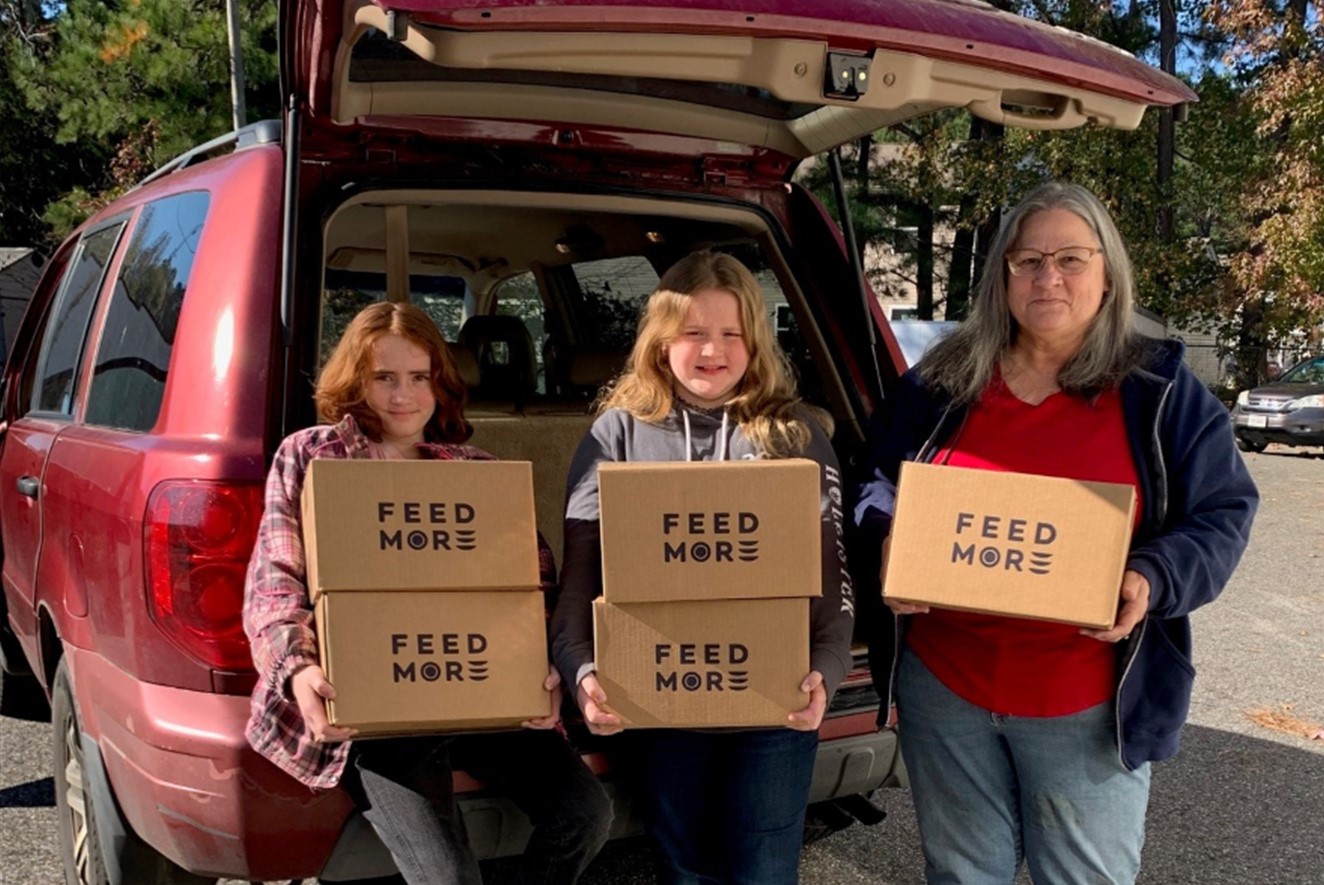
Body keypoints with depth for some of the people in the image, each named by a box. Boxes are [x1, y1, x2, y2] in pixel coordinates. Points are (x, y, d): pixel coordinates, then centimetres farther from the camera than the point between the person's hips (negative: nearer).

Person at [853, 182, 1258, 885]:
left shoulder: (1161, 391, -1)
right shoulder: (943, 382, 3)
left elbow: (1221, 514, 0)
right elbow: (875, 482, 11)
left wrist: (1153, 579, -19)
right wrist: (891, 539, -11)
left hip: (1091, 706, -1)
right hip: (944, 685, 2)